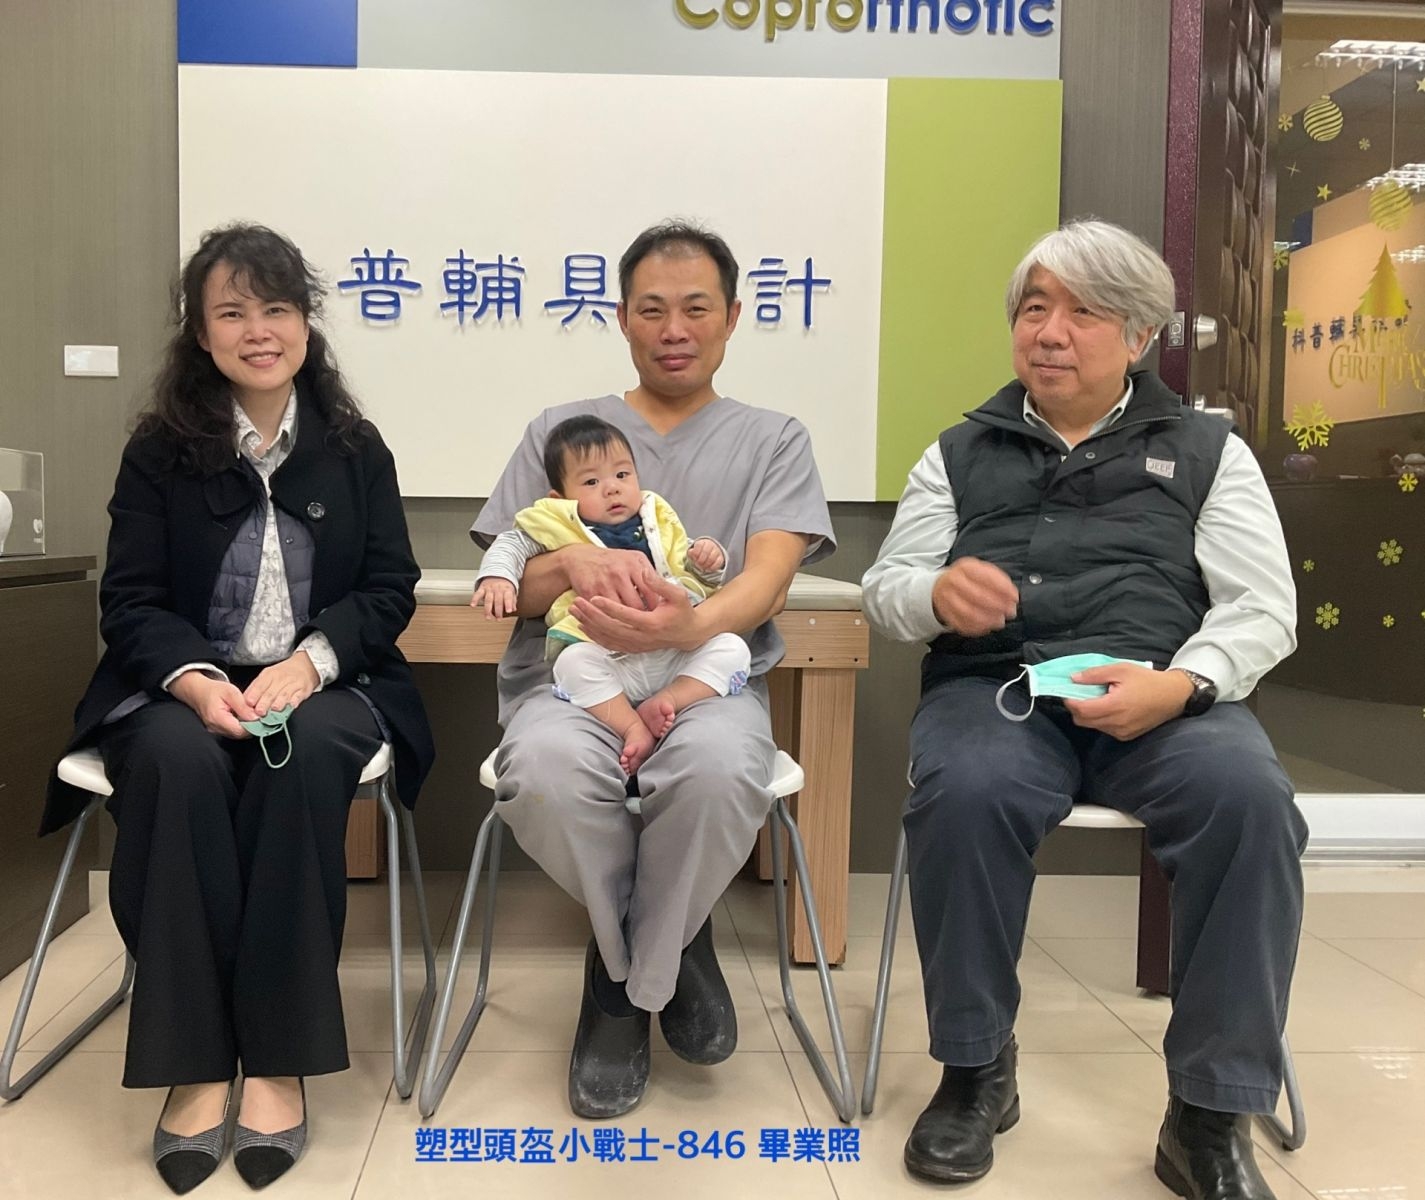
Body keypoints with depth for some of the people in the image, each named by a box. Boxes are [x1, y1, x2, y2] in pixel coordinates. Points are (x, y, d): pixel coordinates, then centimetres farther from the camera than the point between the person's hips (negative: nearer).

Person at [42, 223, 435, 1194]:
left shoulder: (356, 447, 7)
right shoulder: (159, 450, 5)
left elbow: (390, 588, 0)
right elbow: (132, 600, -1)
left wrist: (307, 662, -19)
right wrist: (194, 681, -22)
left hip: (325, 684, 0)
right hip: (184, 686, 0)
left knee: (304, 757, -35)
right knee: (178, 762, -34)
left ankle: (280, 1059, -27)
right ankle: (196, 1062, -27)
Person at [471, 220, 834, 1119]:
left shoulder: (773, 439, 14)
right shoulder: (558, 430, 18)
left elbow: (767, 577, -4)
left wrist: (691, 625, -27)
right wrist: (575, 562, -15)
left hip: (712, 676, -1)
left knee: (722, 770, -37)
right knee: (547, 770, -35)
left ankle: (630, 978, -5)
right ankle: (673, 949, -2)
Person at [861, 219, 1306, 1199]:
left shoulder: (1208, 450, 16)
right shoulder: (961, 452, 20)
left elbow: (1263, 608, 6)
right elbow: (883, 585, 16)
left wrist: (1180, 682, -15)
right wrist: (936, 593, -10)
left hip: (1160, 698, 0)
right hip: (996, 688, 1)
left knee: (1250, 799, -32)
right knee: (965, 792, -34)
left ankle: (1212, 1116, -17)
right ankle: (976, 1070, -11)